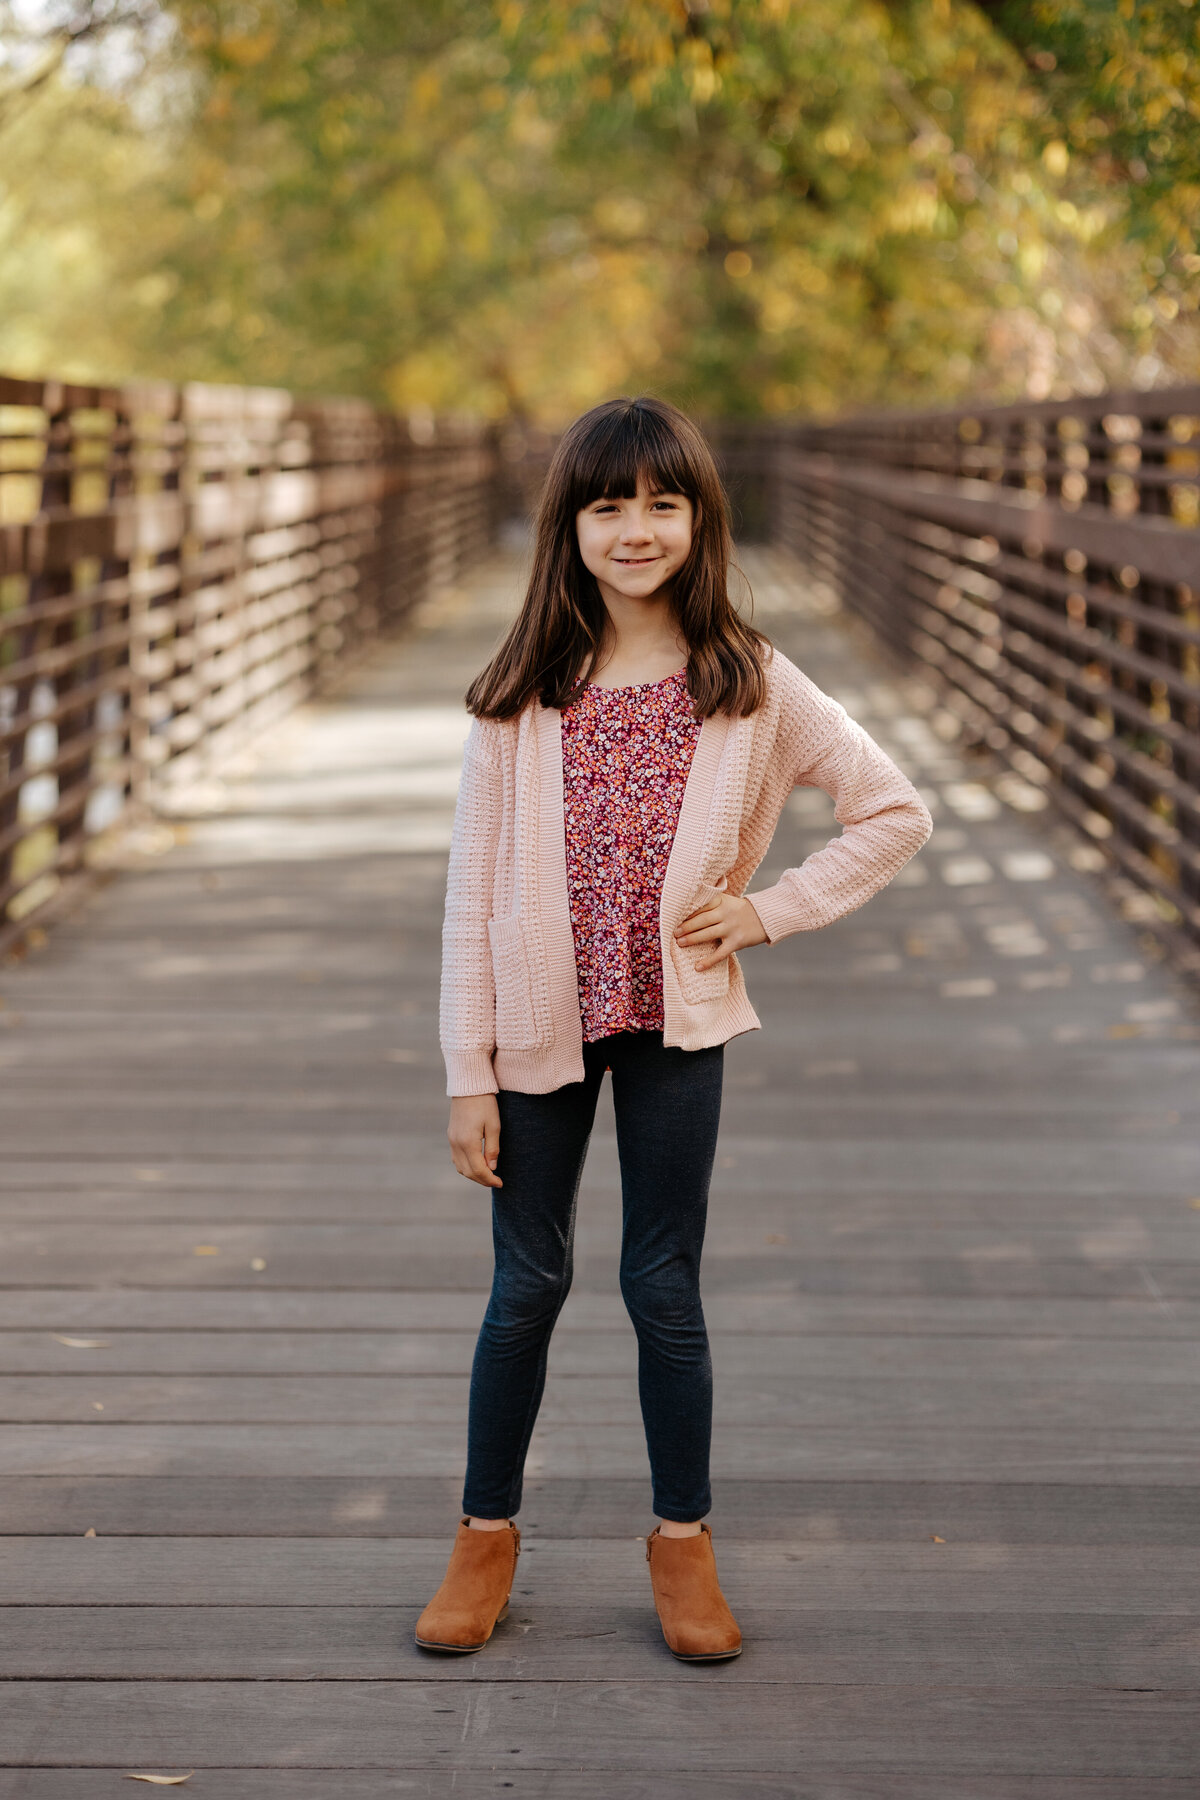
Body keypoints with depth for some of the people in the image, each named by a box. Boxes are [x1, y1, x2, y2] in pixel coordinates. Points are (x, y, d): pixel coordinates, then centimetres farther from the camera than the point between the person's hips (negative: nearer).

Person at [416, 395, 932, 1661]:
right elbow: (473, 892, -3)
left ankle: (682, 1542, 24)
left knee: (664, 1287, 7)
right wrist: (467, 1073, -5)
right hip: (541, 1025, 1)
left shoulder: (750, 688, -4)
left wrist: (773, 907, -5)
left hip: (677, 1025, 0)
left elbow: (896, 813, 4)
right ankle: (487, 1534, 26)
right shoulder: (520, 695, -4)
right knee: (527, 1285, 10)